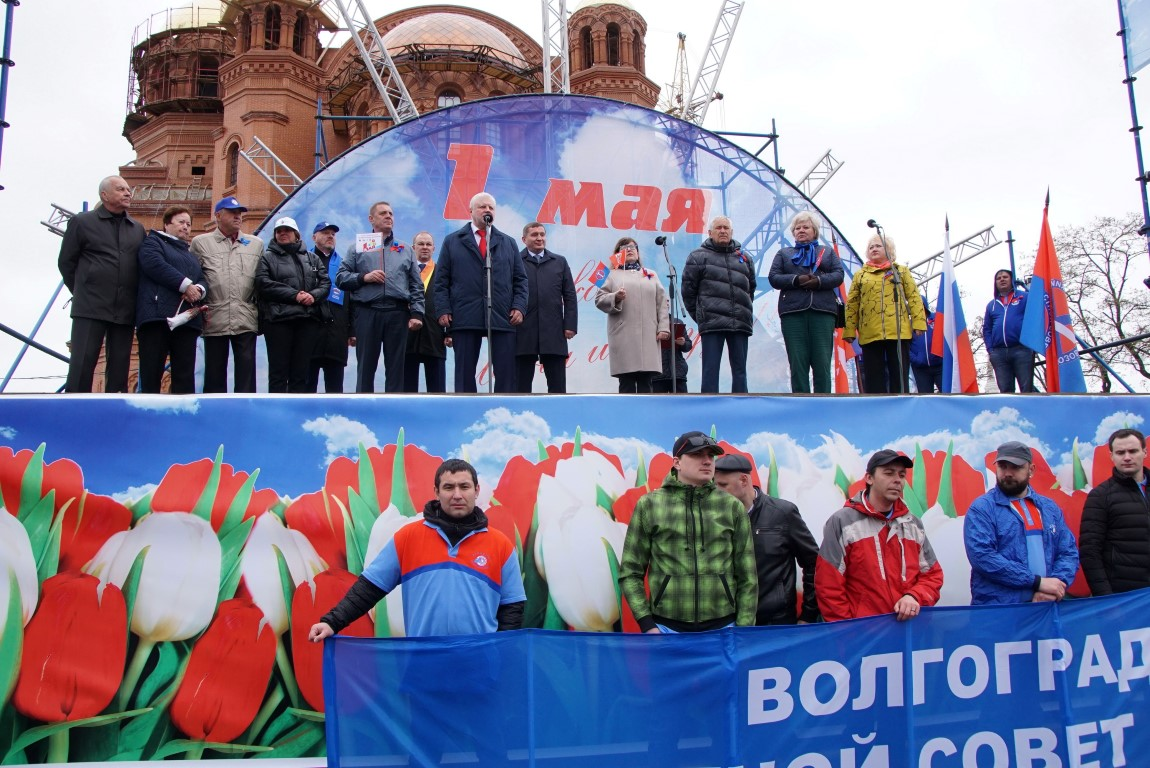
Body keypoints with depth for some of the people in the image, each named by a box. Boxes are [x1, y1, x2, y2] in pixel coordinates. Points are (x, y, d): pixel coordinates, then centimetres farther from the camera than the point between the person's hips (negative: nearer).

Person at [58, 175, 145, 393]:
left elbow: (144, 266, 15)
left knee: (119, 369, 5)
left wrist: (137, 299, 5)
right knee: (81, 366, -6)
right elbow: (66, 262, 9)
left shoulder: (137, 228, 14)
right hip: (90, 309, -3)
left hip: (125, 311, 3)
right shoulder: (82, 222, 6)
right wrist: (82, 292, 9)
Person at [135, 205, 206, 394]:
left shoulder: (191, 255, 31)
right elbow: (154, 264, -8)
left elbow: (202, 280, 18)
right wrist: (186, 285, -12)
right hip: (157, 315, -6)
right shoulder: (153, 241, 12)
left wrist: (198, 290, -7)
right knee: (151, 374, -8)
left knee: (185, 376, -1)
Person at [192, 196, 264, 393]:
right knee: (215, 371, 5)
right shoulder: (200, 242, 8)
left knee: (246, 369, -1)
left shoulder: (256, 244, 14)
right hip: (214, 320, -1)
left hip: (246, 320, 1)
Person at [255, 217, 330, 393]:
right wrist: (295, 295, -14)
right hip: (279, 319, -3)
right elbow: (263, 284, -6)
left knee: (301, 371, 5)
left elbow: (325, 282, 12)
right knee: (278, 371, -3)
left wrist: (313, 295, -10)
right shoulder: (267, 258, 10)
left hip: (308, 319, 3)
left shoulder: (311, 258, 21)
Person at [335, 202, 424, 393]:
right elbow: (341, 277, 9)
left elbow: (416, 286, 13)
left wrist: (417, 313, 1)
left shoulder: (404, 250, 19)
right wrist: (363, 277, -8)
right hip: (367, 313, -1)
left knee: (396, 367, 1)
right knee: (366, 367, 0)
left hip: (398, 313, 1)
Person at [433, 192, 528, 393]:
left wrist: (519, 307, 0)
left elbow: (520, 279, 15)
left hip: (502, 317, 1)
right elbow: (441, 281, 9)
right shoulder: (452, 241, 13)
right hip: (465, 318, -1)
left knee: (506, 372, -2)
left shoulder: (508, 243, 18)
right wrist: (443, 310, -3)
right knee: (465, 373, 1)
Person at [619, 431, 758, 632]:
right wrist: (647, 625, -3)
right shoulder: (649, 505, 1)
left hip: (722, 629, 1)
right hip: (666, 628, -1)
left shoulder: (732, 506, 4)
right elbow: (630, 573, 3)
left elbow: (747, 577, 6)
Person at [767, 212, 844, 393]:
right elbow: (773, 278, 8)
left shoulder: (827, 252, 23)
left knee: (822, 362, -6)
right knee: (797, 363, -5)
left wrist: (819, 281, -11)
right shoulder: (784, 253, 22)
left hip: (823, 311, 0)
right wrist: (796, 280, -10)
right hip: (793, 311, 0)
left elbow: (838, 275, 9)